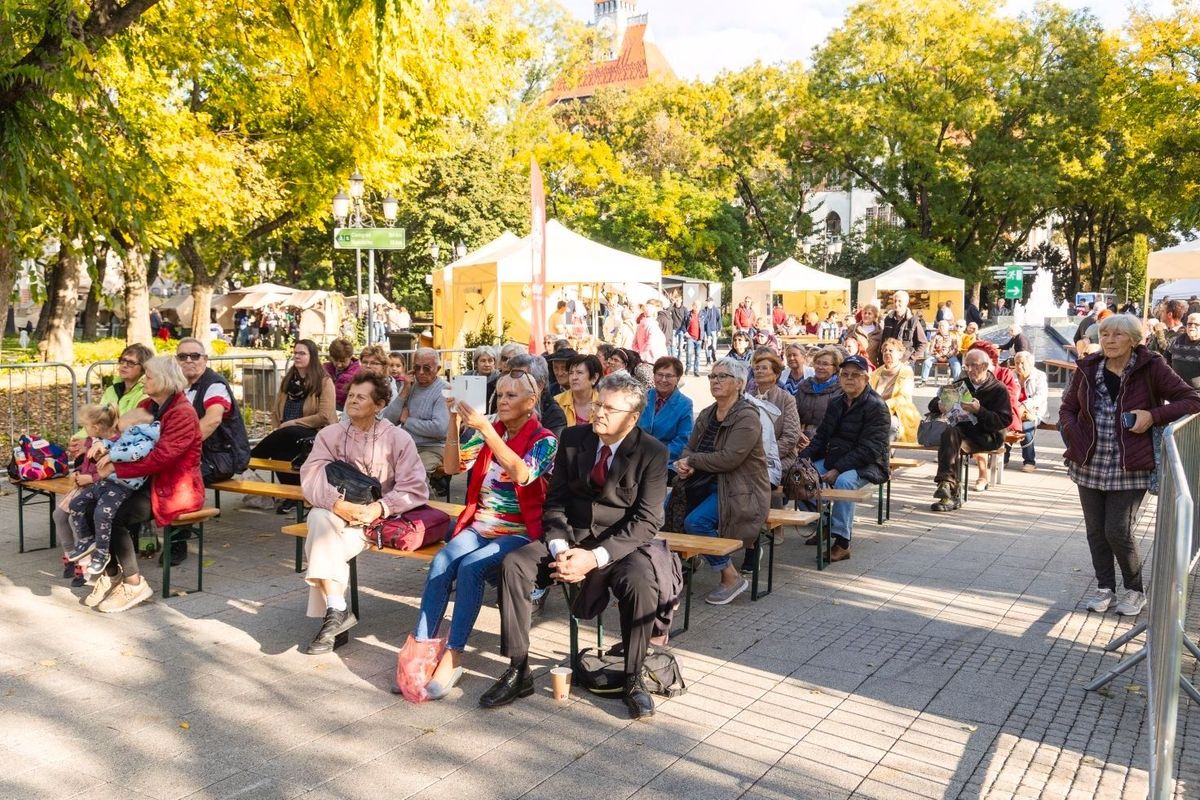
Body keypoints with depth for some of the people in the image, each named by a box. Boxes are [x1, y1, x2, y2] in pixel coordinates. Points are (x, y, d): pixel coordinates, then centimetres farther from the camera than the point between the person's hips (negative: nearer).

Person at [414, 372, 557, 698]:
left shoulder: (544, 440, -5)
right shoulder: (489, 434, 10)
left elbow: (522, 474, -25)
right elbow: (451, 467, 2)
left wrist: (485, 429, -29)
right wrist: (454, 422, -11)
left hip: (519, 531, -4)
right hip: (479, 525, 5)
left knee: (470, 567, -30)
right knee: (441, 562, -24)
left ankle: (453, 656, -22)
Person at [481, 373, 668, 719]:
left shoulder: (652, 453, -9)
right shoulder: (573, 438, 2)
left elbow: (647, 521, -14)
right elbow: (555, 501, 4)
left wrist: (595, 558, -24)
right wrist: (560, 550, -15)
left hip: (620, 545, -3)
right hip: (569, 537, 4)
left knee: (640, 583, -35)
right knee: (513, 564, -20)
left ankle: (634, 679, -11)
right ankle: (518, 672, -8)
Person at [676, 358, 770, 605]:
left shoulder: (747, 417, -13)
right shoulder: (706, 415, 13)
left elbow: (729, 458, -22)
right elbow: (689, 449, 12)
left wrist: (691, 461, -13)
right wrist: (684, 465, -12)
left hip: (740, 492, -7)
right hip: (707, 484, 7)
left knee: (695, 522, -28)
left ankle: (732, 578, -12)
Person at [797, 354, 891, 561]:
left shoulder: (876, 406, -12)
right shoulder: (837, 404, 12)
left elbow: (870, 449, -20)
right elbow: (822, 437, 16)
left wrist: (838, 469, -27)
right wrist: (802, 458, -4)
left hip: (867, 465, -7)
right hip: (834, 459, 8)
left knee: (843, 481, -37)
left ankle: (842, 542, -29)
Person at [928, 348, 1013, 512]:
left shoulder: (999, 389, 7)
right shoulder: (961, 384, 20)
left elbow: (1004, 421, -5)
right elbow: (933, 404, 19)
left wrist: (979, 411, -18)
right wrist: (940, 406, -6)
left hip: (987, 436, -3)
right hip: (960, 429, 4)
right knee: (950, 432, -34)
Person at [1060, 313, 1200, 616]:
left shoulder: (1151, 367, -8)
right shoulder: (1087, 368, 2)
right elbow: (1067, 408, 11)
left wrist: (1154, 415, -20)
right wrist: (1075, 438, -6)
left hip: (1130, 468, -4)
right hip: (1090, 465, 4)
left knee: (1118, 531, -5)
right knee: (1096, 530, 10)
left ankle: (1135, 590, 19)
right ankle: (1105, 588, 27)